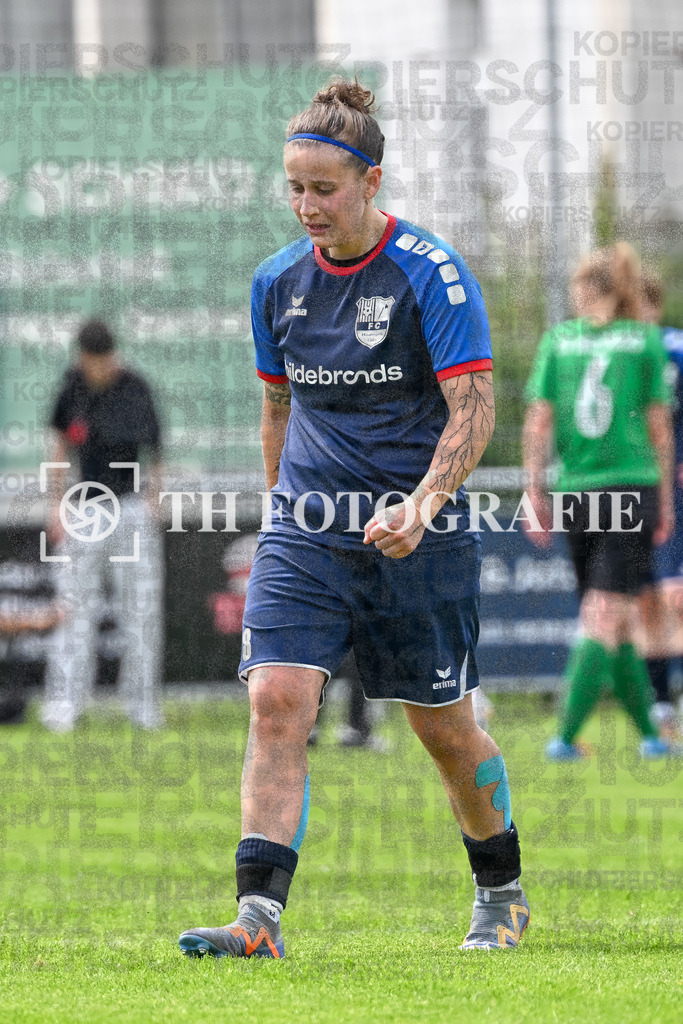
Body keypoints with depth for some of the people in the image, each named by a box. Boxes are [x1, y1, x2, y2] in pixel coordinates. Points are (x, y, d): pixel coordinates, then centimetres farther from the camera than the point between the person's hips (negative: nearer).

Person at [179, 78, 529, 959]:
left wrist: (423, 503, -29)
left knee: (443, 726, 7)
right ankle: (259, 917, -20)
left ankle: (502, 895, 31)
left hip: (416, 534, -4)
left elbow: (473, 408, -14)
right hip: (305, 531, 4)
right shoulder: (278, 282, 6)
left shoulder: (431, 274, -10)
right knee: (276, 702, -15)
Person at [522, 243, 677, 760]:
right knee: (605, 622, -6)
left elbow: (538, 422, 2)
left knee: (617, 623, 13)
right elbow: (659, 426, 2)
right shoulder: (646, 340, 1)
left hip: (575, 492, 3)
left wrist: (536, 494, 6)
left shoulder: (558, 340, 5)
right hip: (633, 486, -3)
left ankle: (650, 732, 17)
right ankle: (566, 735, -16)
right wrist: (665, 498, 9)